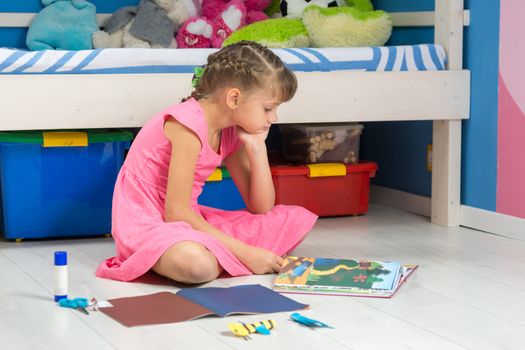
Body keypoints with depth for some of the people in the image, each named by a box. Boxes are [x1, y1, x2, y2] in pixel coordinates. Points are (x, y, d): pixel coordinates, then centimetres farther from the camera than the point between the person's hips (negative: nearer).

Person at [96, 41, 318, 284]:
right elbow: (175, 212, -25)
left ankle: (216, 256, -8)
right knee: (197, 264, -43)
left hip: (188, 219, 9)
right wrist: (243, 252, -24)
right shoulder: (189, 124, -21)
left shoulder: (230, 132, 5)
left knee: (297, 220, 2)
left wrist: (257, 147, -6)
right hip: (145, 224, -9)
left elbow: (261, 207, 6)